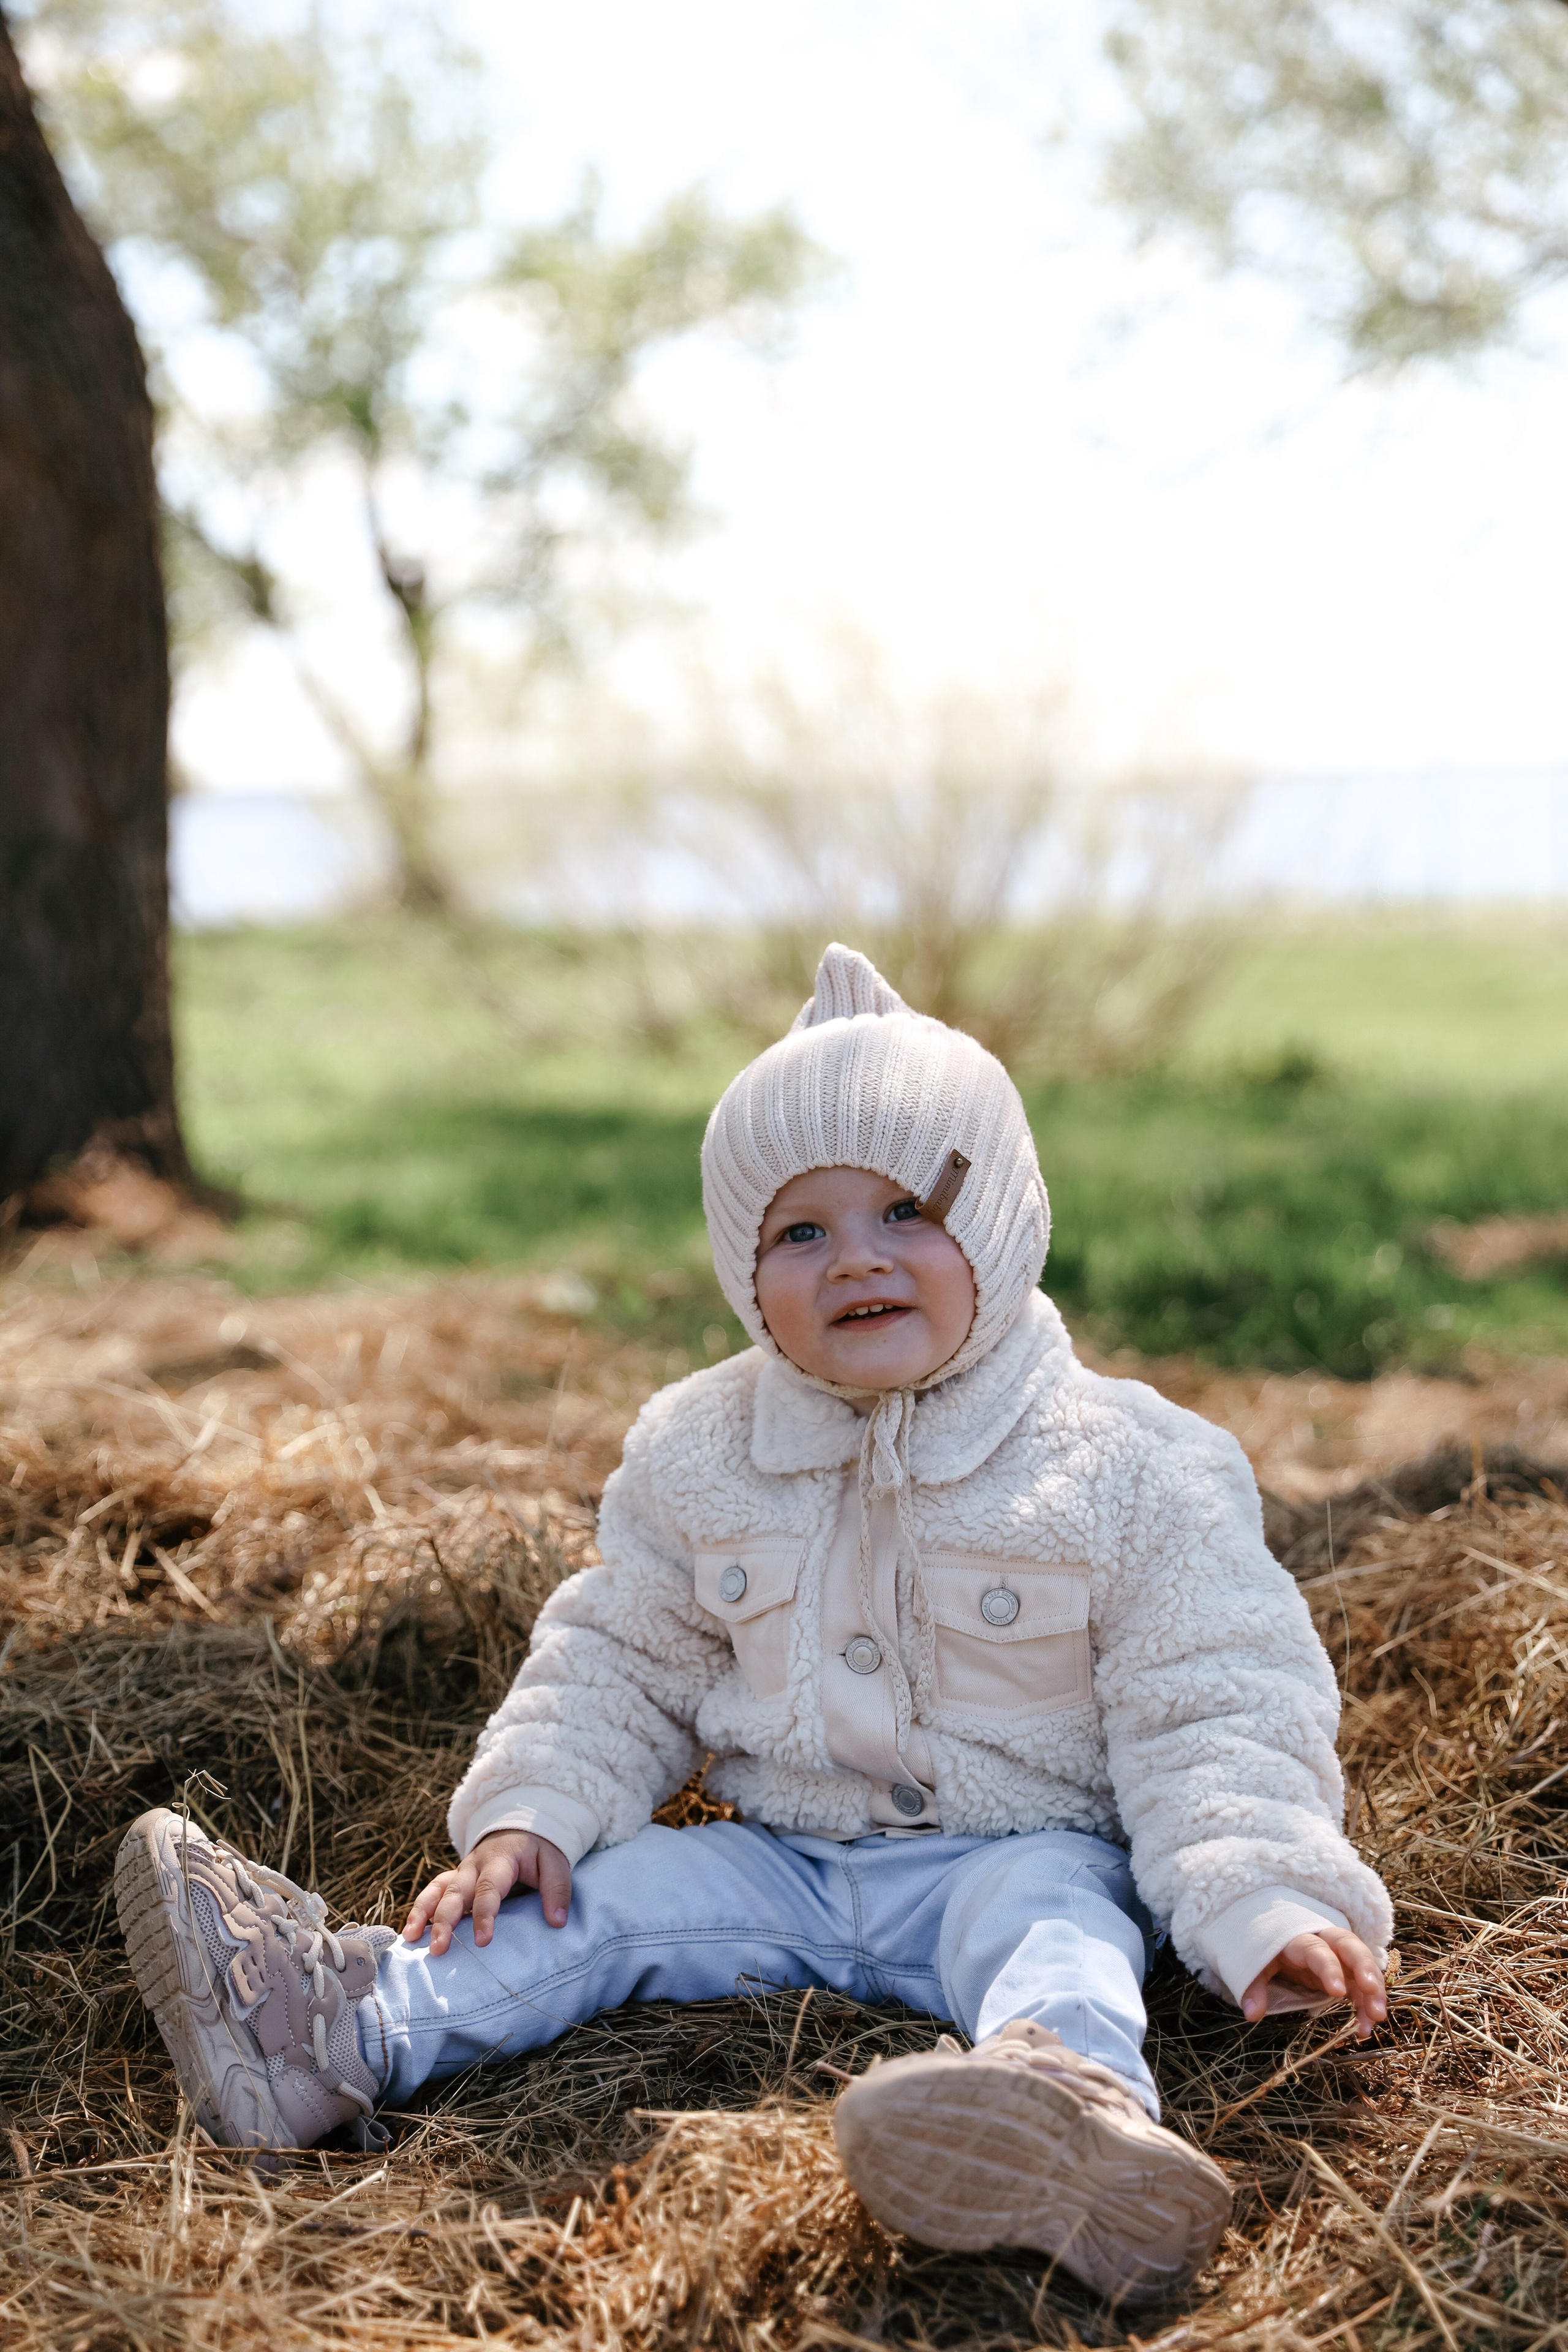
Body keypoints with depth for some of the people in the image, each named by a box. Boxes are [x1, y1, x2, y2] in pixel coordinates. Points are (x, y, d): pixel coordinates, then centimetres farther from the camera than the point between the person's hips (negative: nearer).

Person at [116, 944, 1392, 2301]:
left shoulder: (1130, 1470, -10)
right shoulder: (697, 1455, 1)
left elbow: (1207, 1713, -9)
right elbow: (619, 1661, 10)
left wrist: (1267, 1899, -23)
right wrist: (530, 1813, -5)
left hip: (1021, 1850, -4)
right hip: (788, 1857, 5)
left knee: (1048, 1924, -33)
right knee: (608, 1895, -14)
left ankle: (1078, 2103, -64)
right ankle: (335, 2034, -28)